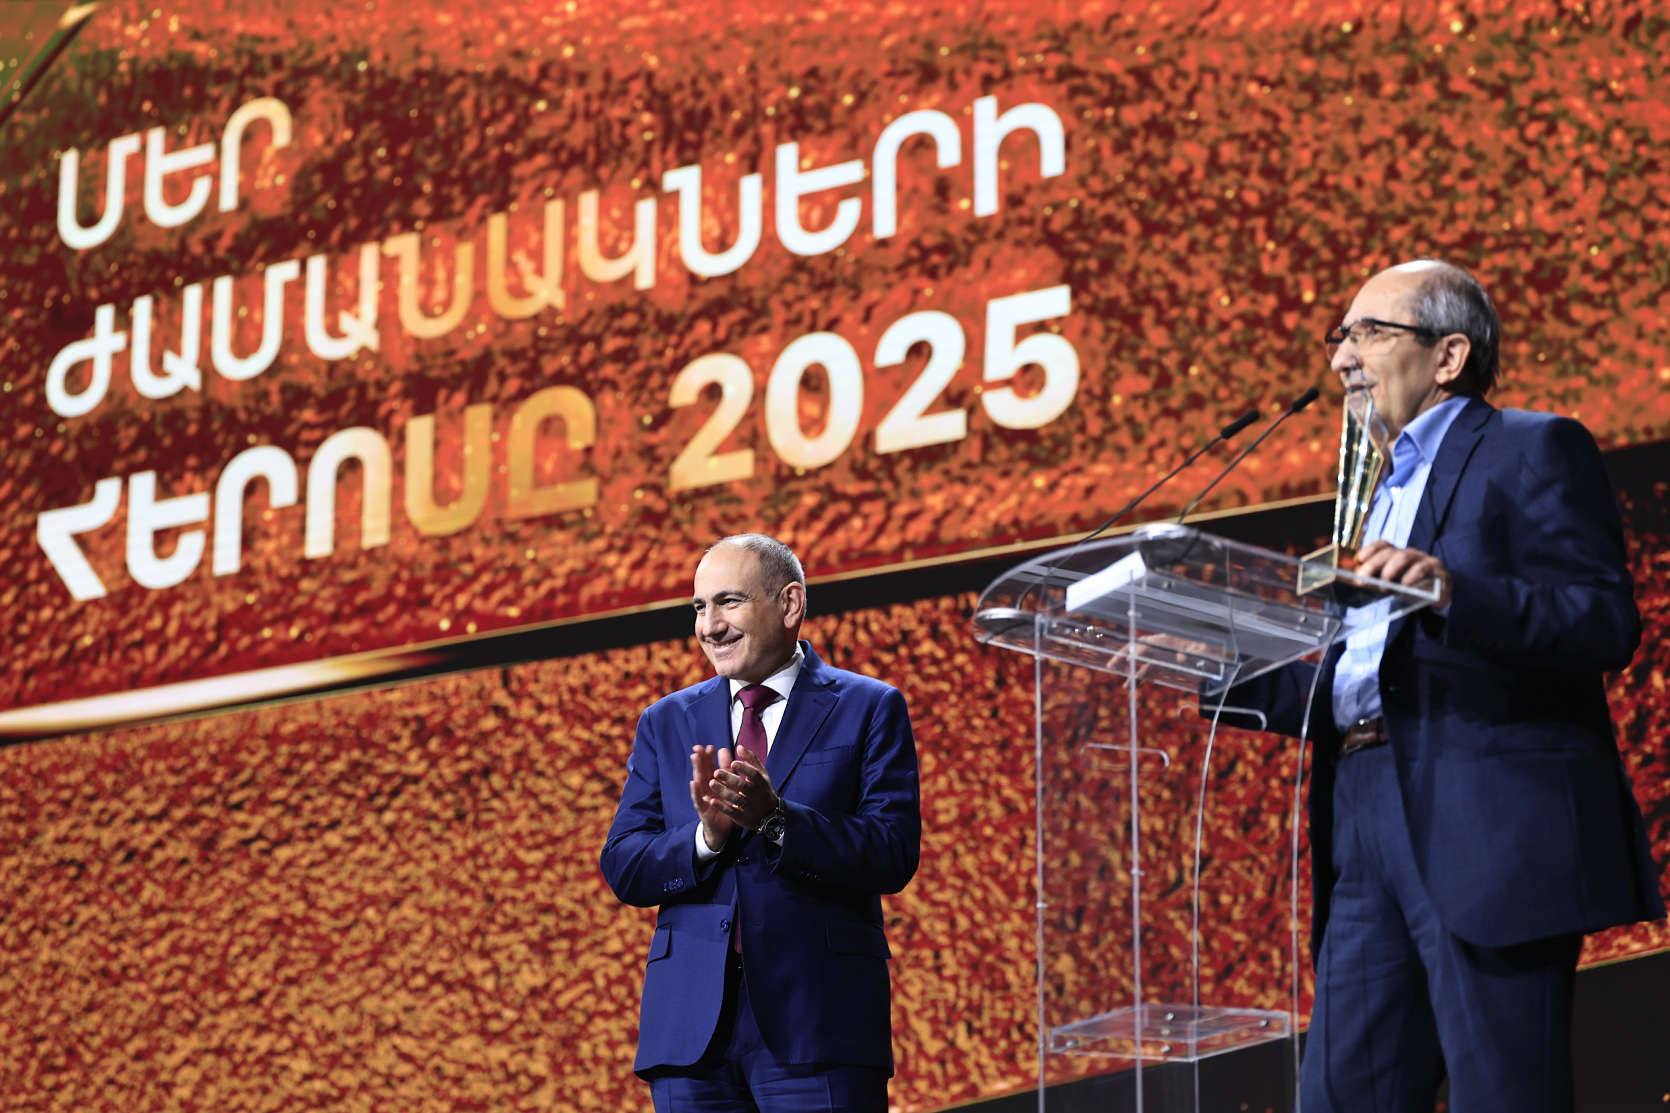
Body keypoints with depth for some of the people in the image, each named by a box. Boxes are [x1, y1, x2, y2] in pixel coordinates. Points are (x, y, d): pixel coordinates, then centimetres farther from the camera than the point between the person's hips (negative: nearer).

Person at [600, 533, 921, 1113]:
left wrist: (774, 818, -19)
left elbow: (894, 856, -6)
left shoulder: (869, 709, 6)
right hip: (692, 1027, 3)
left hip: (818, 1024, -3)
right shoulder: (666, 723, 16)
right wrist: (707, 835, -13)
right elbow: (623, 870, 7)